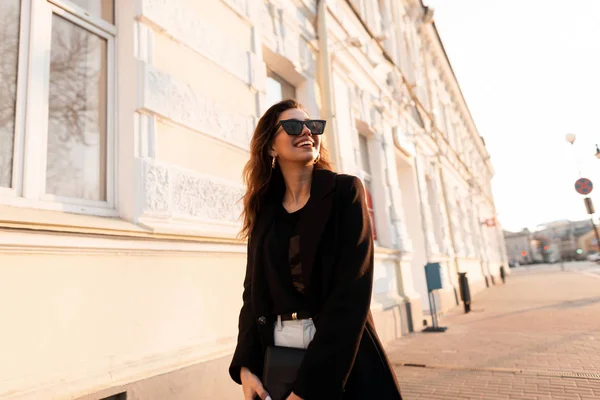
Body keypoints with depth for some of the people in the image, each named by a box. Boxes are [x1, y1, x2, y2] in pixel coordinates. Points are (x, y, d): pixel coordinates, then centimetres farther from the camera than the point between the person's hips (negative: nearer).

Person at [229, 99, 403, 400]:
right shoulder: (264, 209, 4)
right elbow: (254, 291, 5)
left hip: (343, 363, -3)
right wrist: (245, 366, -8)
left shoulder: (345, 191, -7)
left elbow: (352, 291, -15)